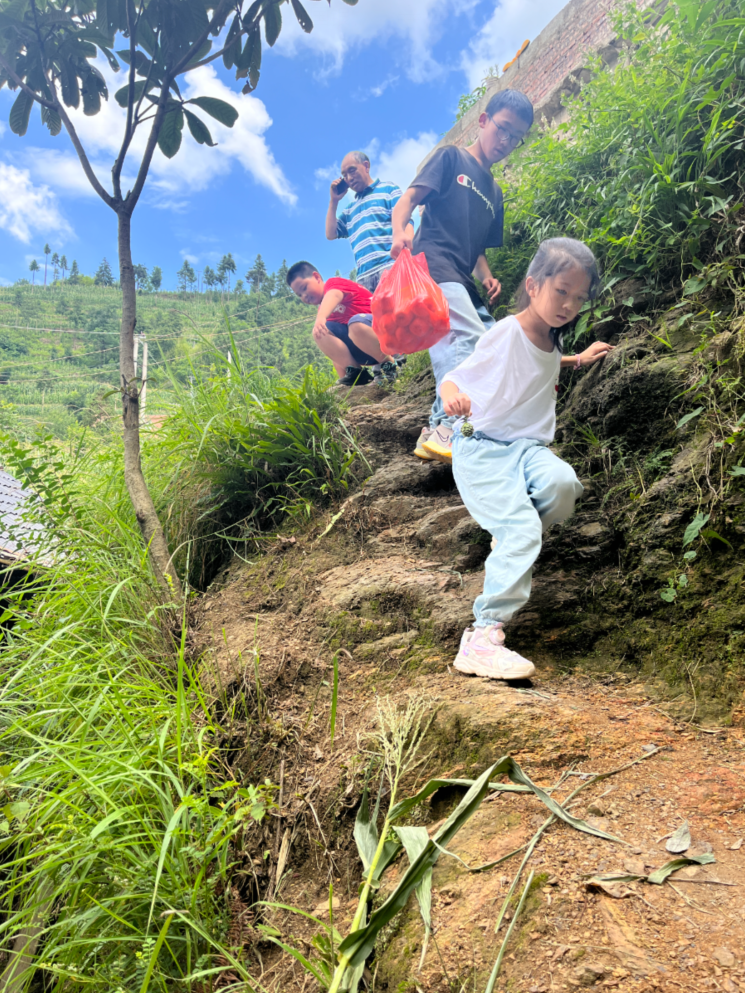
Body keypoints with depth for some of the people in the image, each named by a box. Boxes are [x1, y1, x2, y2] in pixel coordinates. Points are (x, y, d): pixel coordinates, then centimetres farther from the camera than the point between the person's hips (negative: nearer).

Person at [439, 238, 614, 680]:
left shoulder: (550, 338, 12)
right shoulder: (506, 334, -12)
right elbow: (454, 379, -12)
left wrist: (577, 360, 28)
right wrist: (452, 399, -35)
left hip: (528, 446, 6)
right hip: (482, 448, -6)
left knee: (562, 482, -29)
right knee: (520, 529, -26)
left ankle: (517, 550, 0)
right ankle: (483, 638, -24)